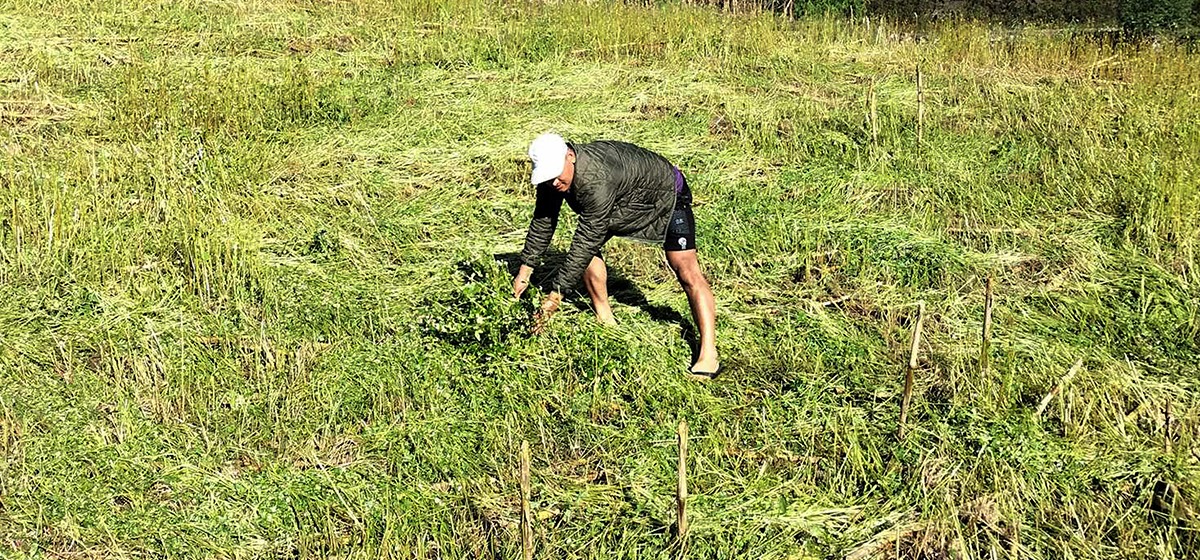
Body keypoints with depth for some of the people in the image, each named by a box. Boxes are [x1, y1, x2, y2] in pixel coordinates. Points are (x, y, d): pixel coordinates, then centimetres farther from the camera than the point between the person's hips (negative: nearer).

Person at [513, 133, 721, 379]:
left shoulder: (596, 181, -43)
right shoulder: (552, 172, -17)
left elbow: (585, 244, -41)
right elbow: (542, 222, -3)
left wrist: (555, 296, -39)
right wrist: (524, 271, -2)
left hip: (667, 195, -8)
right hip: (625, 202, 8)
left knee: (686, 271, -20)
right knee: (587, 247, -4)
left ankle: (708, 354, -21)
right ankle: (606, 320, 11)